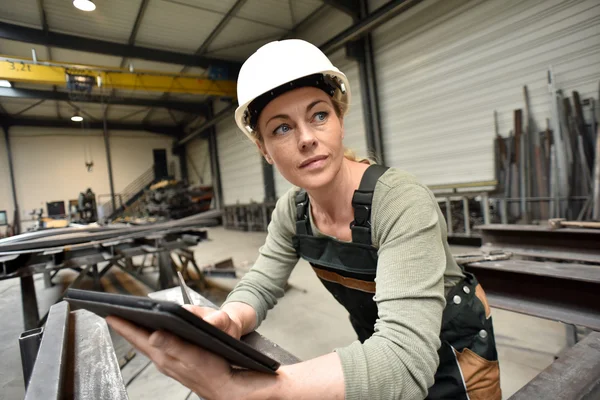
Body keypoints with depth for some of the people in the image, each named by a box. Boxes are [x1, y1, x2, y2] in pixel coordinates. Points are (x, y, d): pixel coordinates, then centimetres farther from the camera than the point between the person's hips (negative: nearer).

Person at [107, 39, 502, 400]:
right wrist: (226, 323, -32)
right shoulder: (292, 211, -12)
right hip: (378, 351, 5)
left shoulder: (402, 202, -33)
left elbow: (406, 359, -40)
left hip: (451, 360, -4)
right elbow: (258, 287, -8)